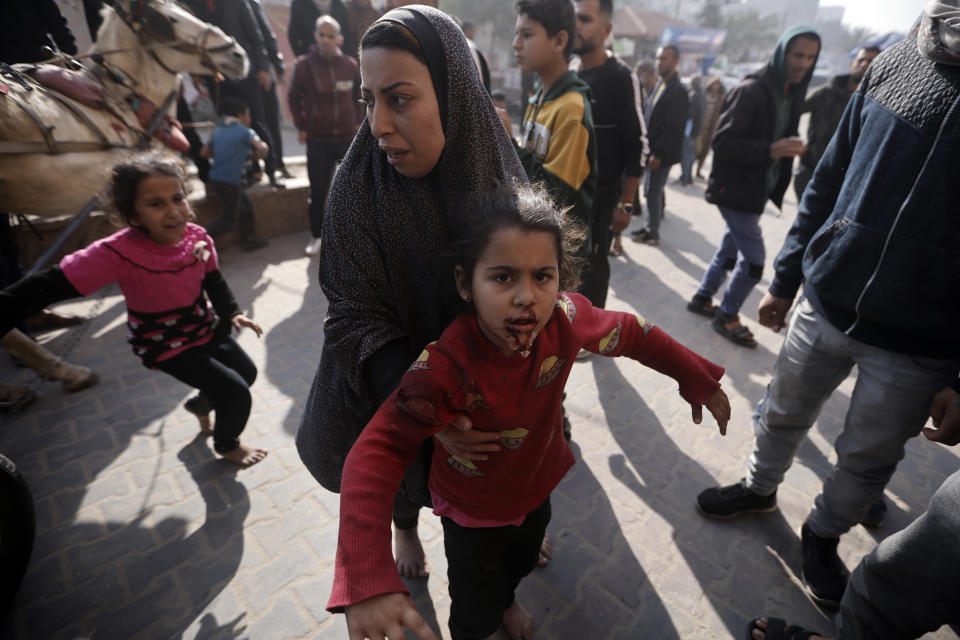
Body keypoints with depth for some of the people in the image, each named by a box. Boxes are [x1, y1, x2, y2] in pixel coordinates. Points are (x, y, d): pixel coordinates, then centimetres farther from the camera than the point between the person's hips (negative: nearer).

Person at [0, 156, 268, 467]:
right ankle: (227, 445, 24)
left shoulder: (198, 237, -16)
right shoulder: (118, 253, -32)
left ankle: (201, 404, 52)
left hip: (206, 328, 6)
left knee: (247, 372, 21)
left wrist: (231, 312, -8)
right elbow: (45, 288, -30)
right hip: (166, 346, -6)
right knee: (236, 393, -9)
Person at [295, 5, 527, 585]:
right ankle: (407, 530, 60)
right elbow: (358, 316, -23)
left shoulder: (496, 170, -16)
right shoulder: (359, 186, -24)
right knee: (405, 470, 25)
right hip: (395, 381, -1)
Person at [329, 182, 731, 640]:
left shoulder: (565, 319, -28)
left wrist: (699, 381, 3)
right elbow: (377, 450, -40)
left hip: (537, 485, 5)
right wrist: (368, 582, -48)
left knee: (523, 560, 34)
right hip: (473, 509, -4)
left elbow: (632, 334, -10)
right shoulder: (445, 367, -41)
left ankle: (507, 600, 70)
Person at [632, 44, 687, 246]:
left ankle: (653, 233, 9)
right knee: (652, 191, 14)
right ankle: (650, 227, 26)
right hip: (652, 150, 8)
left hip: (662, 154, -8)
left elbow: (673, 127, -18)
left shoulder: (677, 91, -13)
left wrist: (658, 153, -20)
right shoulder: (659, 85, 14)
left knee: (653, 192, -3)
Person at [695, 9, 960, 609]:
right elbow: (828, 183, 6)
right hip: (825, 304, 3)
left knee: (868, 459, 16)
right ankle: (760, 487, 47)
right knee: (782, 415, 20)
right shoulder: (896, 63, -1)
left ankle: (824, 534, 43)